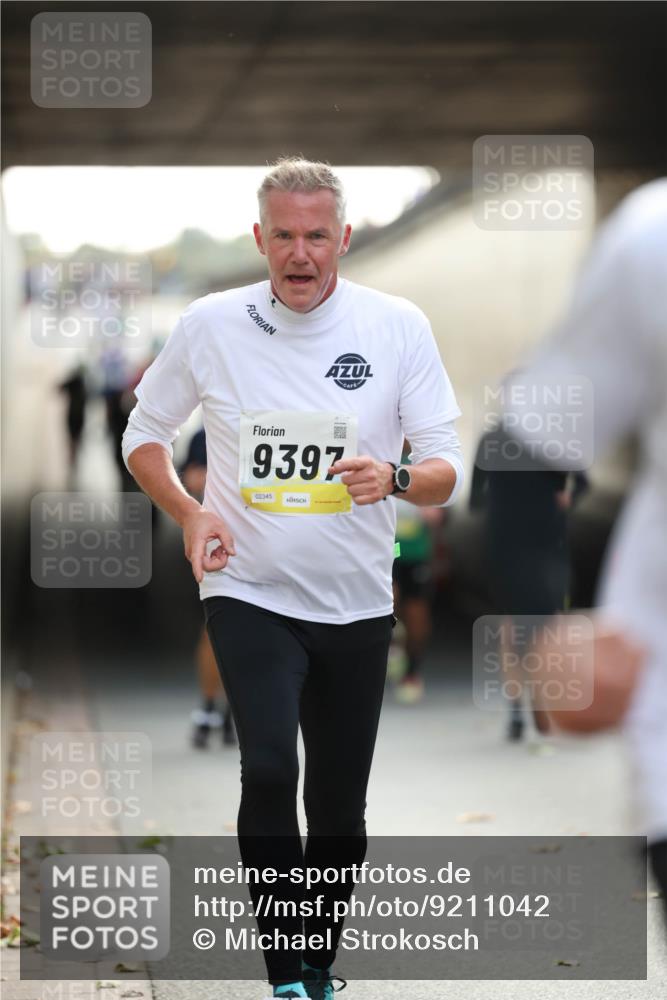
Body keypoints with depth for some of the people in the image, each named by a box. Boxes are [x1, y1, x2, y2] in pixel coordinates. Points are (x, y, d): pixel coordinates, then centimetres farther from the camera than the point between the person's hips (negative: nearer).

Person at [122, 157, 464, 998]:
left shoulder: (398, 327, -4)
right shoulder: (211, 325, -3)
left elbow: (446, 471, -3)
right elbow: (143, 435, 10)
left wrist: (395, 478, -26)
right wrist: (189, 513, -7)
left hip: (356, 605, 2)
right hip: (249, 593, -2)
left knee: (339, 814, 9)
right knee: (269, 771, -23)